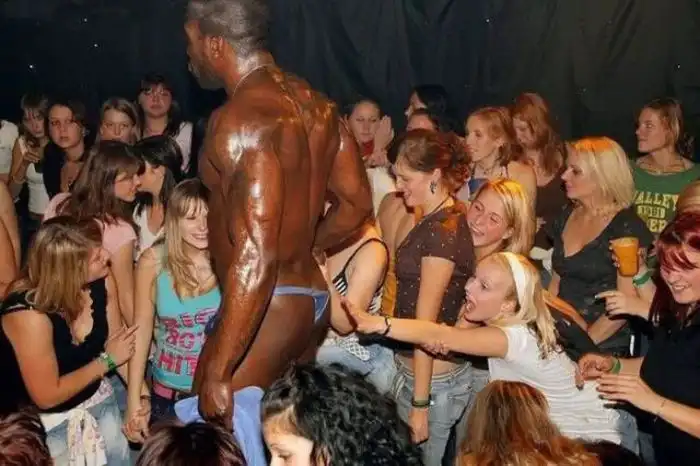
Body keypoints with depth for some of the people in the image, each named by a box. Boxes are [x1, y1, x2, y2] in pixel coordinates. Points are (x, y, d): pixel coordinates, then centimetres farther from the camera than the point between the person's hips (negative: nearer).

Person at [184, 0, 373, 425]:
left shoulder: (241, 118, -20)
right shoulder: (314, 104, 7)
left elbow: (256, 254, -26)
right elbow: (357, 202, 15)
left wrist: (217, 372, -24)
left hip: (266, 309, -9)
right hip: (312, 298, 9)